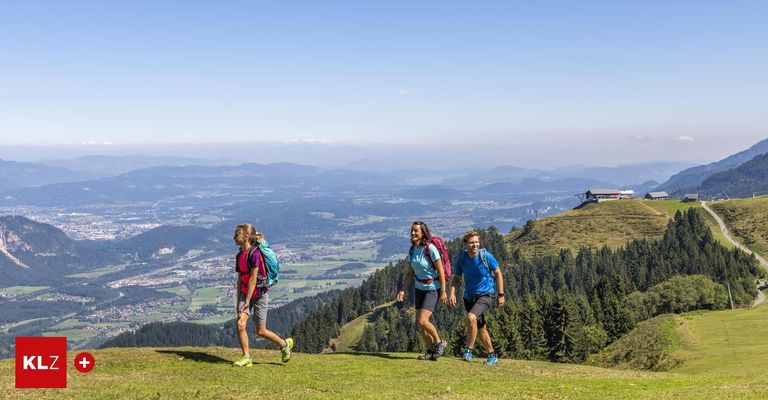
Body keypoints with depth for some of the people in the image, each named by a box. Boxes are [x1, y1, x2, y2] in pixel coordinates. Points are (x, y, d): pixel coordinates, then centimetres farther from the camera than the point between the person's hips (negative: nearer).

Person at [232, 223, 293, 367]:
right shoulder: (239, 255, 6)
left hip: (259, 294, -7)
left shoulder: (254, 253, -20)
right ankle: (246, 358, 1)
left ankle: (285, 344, 28)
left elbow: (253, 280, -21)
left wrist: (247, 301, -20)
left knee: (261, 331, 3)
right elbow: (240, 280, 12)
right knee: (240, 324, -11)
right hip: (245, 293, 7)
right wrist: (238, 301, 13)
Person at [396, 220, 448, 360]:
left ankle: (440, 343, 8)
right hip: (419, 288, 7)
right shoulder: (412, 249, 3)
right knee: (420, 322, 8)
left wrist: (443, 292, -16)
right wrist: (403, 290, 3)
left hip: (432, 288, -7)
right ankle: (431, 351, 24)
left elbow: (441, 270, -15)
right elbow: (410, 272, 10)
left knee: (422, 321, -16)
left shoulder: (430, 249, -18)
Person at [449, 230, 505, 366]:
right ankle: (492, 356, 28)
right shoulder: (461, 258, -7)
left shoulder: (486, 256, -15)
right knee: (480, 328, 12)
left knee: (471, 317, -28)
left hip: (485, 295, -4)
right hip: (469, 296, 5)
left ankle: (468, 350, -15)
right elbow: (456, 278, 5)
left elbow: (498, 273, -4)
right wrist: (452, 293, -11)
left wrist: (500, 294, -4)